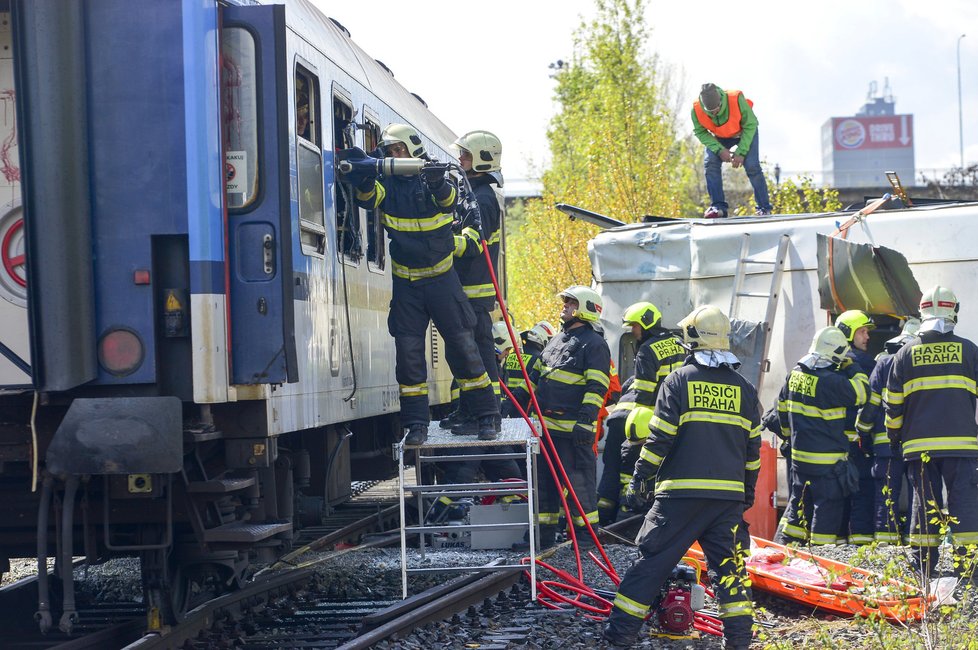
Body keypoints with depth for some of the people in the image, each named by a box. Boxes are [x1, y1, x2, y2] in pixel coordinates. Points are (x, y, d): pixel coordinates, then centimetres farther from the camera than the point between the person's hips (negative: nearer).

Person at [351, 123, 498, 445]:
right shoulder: (387, 183, 2)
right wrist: (364, 181, -39)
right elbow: (368, 198, -17)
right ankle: (417, 424, 5)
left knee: (462, 346, 0)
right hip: (405, 283, 2)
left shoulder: (431, 178, -4)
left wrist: (439, 185, -46)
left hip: (441, 277, -2)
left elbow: (447, 200, -23)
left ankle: (486, 415, 10)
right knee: (408, 352, -1)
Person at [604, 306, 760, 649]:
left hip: (682, 491, -3)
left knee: (653, 557, 1)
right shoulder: (744, 389, 9)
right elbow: (752, 447, 14)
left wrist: (640, 475, 4)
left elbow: (660, 437, -6)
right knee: (727, 562, 11)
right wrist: (748, 489, 24)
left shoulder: (679, 380, -3)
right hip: (729, 493, 3)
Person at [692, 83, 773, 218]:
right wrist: (719, 150, -28)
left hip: (745, 133, -3)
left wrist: (741, 152, -27)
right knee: (710, 163, -19)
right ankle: (718, 207, -12)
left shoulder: (736, 100, -38)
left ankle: (764, 208, -3)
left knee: (751, 165, -17)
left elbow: (750, 125, -24)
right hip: (720, 137, 3)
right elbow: (700, 132, -15)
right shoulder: (697, 109, -31)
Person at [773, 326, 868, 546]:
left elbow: (782, 403, 19)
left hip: (799, 453, 8)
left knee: (800, 499, 20)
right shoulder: (829, 380, -21)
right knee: (828, 503, -1)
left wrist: (788, 431, 34)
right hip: (827, 458, -8)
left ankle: (783, 542, 24)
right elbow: (859, 394, -14)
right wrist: (854, 370, 1)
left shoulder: (796, 373, 6)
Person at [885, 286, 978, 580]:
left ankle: (922, 567, 8)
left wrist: (894, 434, 23)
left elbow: (893, 402, 9)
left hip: (919, 443, 2)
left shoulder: (906, 353, 5)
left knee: (924, 503, 7)